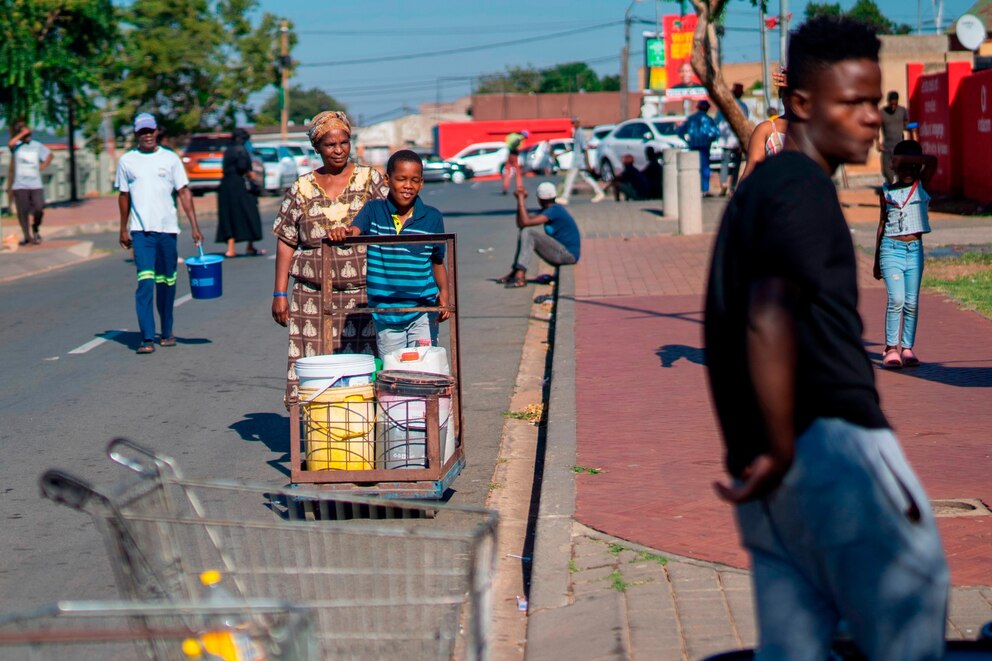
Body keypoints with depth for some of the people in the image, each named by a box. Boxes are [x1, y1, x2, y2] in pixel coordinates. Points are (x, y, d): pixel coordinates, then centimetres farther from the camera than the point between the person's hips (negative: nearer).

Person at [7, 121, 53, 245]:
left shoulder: (37, 146, 8)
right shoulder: (16, 145, 0)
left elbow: (49, 155, 24)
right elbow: (10, 143, -25)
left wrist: (41, 168, 12)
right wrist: (22, 133, -17)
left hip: (36, 185, 1)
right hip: (20, 185, -1)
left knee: (39, 209, -10)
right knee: (23, 212, -1)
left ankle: (35, 229, 18)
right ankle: (28, 236, 12)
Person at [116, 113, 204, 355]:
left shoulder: (170, 159, 5)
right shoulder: (127, 161, 7)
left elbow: (184, 192, 3)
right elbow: (124, 195, 14)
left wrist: (195, 226, -4)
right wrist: (123, 229, 11)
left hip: (168, 228, 1)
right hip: (140, 230, -1)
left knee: (166, 282, 8)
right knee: (145, 282, -11)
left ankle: (167, 332, 22)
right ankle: (147, 338, -15)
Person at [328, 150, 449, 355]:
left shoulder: (431, 218, 2)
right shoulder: (373, 211, 2)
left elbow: (437, 261, 10)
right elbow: (354, 232, -14)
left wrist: (443, 291, -6)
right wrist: (341, 233, -38)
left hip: (422, 310, -1)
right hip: (385, 314, 1)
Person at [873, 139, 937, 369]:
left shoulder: (922, 185, 6)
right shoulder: (887, 192, 7)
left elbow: (932, 161, -13)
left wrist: (905, 158, -13)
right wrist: (876, 261, 13)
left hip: (915, 249, 1)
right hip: (891, 248, -1)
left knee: (912, 302, 1)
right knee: (896, 299, -13)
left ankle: (907, 348, 9)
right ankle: (891, 348, -7)